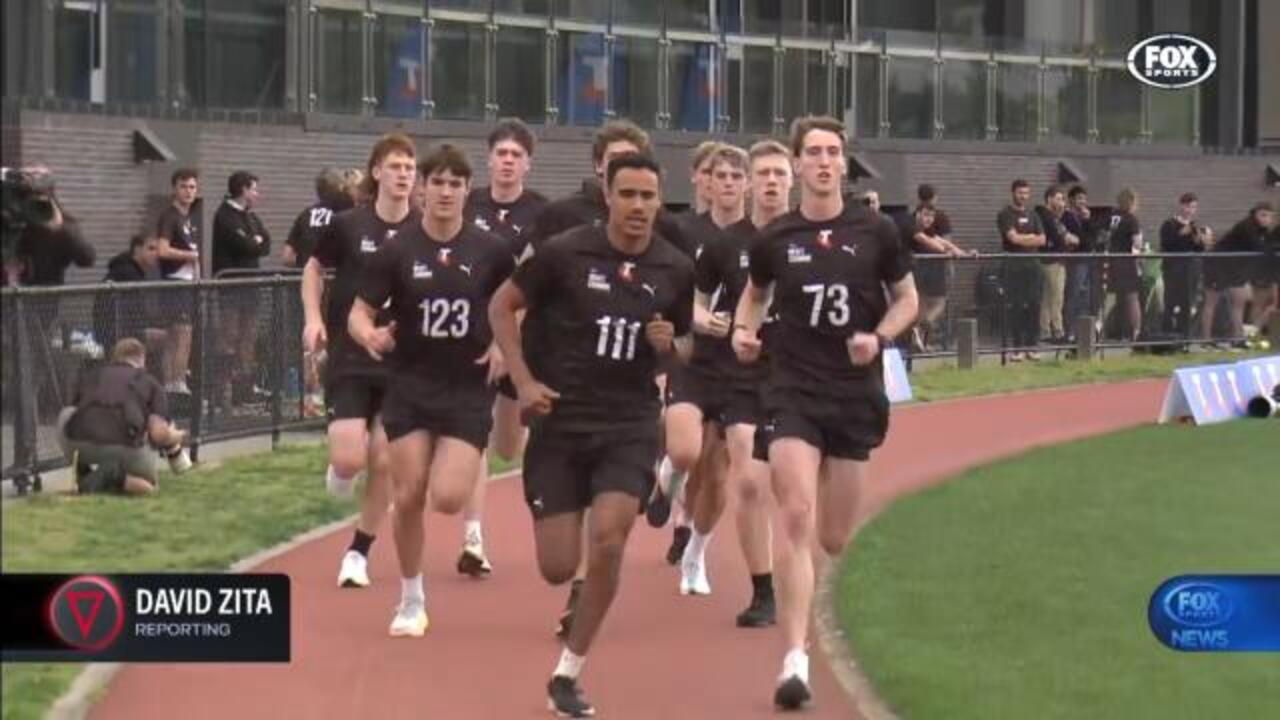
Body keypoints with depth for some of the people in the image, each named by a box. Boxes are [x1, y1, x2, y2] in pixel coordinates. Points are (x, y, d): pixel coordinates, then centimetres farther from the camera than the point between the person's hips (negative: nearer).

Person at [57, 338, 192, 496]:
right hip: (124, 449, -2)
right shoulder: (150, 382, 18)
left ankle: (84, 475, 11)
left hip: (79, 445, 2)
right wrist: (176, 438, 27)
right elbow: (159, 434, 3)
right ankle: (115, 478, -8)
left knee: (66, 416, 35)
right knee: (150, 485, 25)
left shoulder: (91, 376, 26)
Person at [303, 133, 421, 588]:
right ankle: (338, 470, 26)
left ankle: (359, 552, 16)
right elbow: (314, 267, 11)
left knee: (384, 463, 0)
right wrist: (313, 318, -2)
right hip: (349, 358, -1)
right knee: (349, 460, -12)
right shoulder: (348, 225, -6)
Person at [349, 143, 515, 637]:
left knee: (447, 498, -14)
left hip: (468, 391, 0)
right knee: (409, 497, -2)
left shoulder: (490, 251, -4)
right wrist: (369, 334, -25)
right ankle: (411, 603, 16)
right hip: (410, 387, 1)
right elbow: (359, 313, -3)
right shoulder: (396, 252, -5)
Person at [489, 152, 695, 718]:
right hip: (560, 420, -1)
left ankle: (567, 674, -4)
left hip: (630, 423, 1)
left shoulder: (676, 269, 1)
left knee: (608, 538, -20)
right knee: (557, 569, -3)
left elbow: (686, 344, 16)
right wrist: (524, 380, -8)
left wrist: (670, 346, -8)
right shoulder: (566, 253, -8)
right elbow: (502, 306, 3)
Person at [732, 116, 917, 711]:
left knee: (834, 539, 8)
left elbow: (906, 299, 9)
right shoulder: (776, 238, 0)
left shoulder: (875, 232, -2)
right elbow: (755, 293, 19)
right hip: (793, 389, -1)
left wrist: (878, 337, -10)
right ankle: (795, 661, -18)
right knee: (796, 518, -17)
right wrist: (744, 330, -1)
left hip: (855, 393, 1)